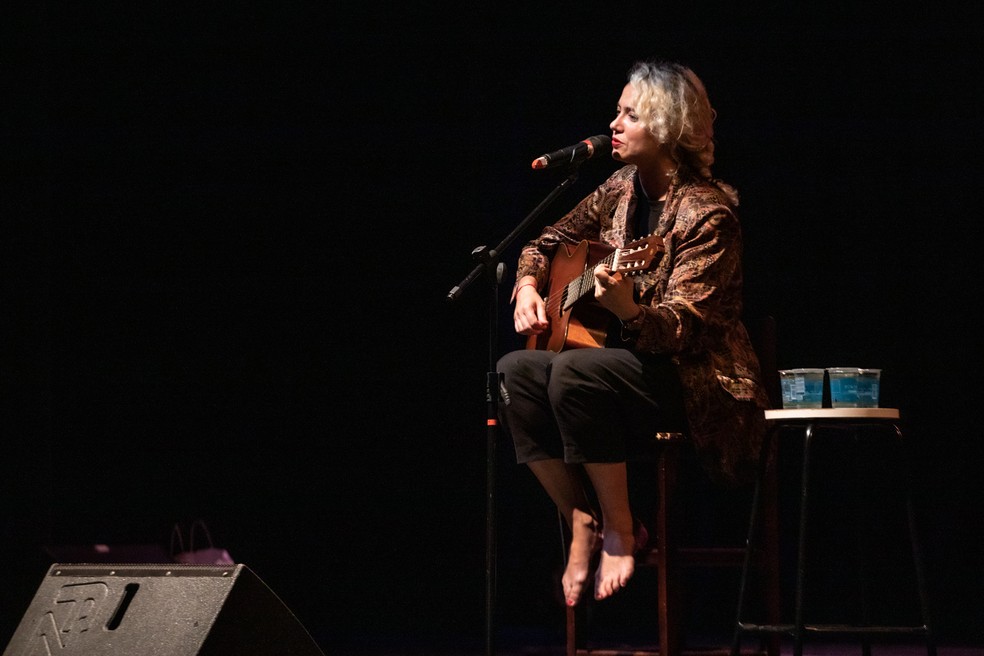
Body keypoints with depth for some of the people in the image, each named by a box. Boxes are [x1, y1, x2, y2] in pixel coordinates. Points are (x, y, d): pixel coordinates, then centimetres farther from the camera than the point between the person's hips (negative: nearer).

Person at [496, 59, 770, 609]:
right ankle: (585, 526, -10)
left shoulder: (707, 212, -16)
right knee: (515, 371, -16)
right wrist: (530, 285, 1)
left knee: (576, 371, -33)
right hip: (631, 366, 8)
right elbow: (551, 241, 22)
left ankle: (620, 531, -18)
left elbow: (680, 330, -23)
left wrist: (628, 309, -43)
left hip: (698, 384, -8)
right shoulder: (621, 190, 7)